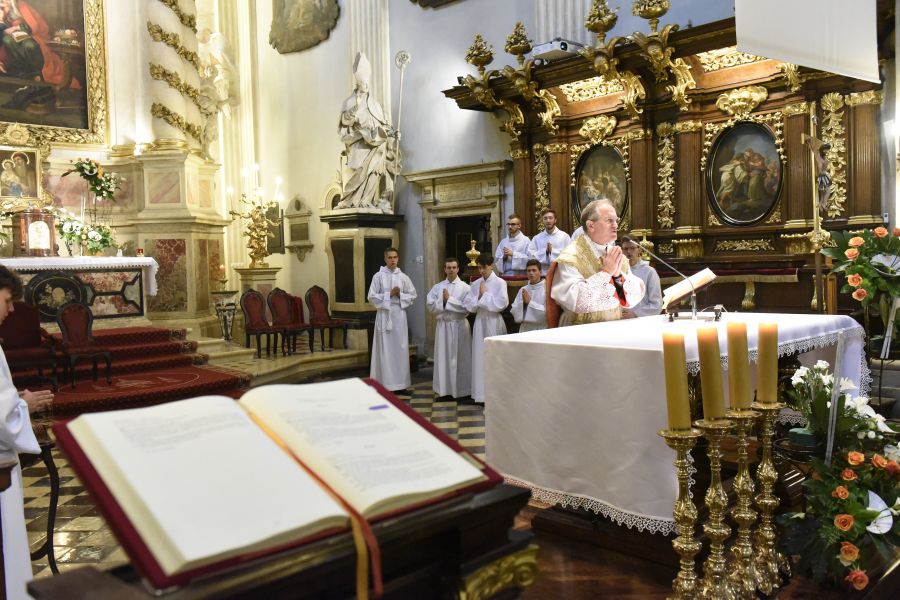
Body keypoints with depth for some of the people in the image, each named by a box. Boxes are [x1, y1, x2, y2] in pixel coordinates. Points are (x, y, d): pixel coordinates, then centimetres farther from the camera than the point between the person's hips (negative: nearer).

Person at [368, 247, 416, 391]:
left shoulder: (403, 277, 6)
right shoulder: (378, 276, -2)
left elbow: (412, 295, 10)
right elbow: (372, 298, -6)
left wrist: (400, 295, -7)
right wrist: (389, 294, -13)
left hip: (399, 314, 3)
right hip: (384, 315, -3)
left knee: (400, 348, 5)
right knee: (385, 349, -2)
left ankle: (400, 382, 14)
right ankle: (386, 383, 4)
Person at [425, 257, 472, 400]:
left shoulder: (465, 287, -1)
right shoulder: (437, 287, 9)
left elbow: (466, 308, -11)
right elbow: (430, 305, 0)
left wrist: (449, 300, -12)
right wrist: (443, 301, -13)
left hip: (459, 325, -3)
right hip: (442, 325, 3)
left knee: (459, 358, 1)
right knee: (443, 357, 5)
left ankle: (461, 389, 9)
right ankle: (444, 389, 11)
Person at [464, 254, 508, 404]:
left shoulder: (500, 283, -5)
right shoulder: (475, 284, 8)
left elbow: (500, 304, -15)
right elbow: (469, 306, 4)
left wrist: (485, 294, -9)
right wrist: (479, 296, -11)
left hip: (494, 322, -4)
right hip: (480, 321, 4)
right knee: (480, 356, 5)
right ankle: (482, 393, 11)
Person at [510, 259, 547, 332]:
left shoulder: (546, 289, -5)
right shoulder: (522, 290, 9)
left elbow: (547, 311, -14)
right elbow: (514, 311, 6)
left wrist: (530, 302, -12)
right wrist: (523, 302, -10)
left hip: (541, 329, -4)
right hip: (525, 329, 4)